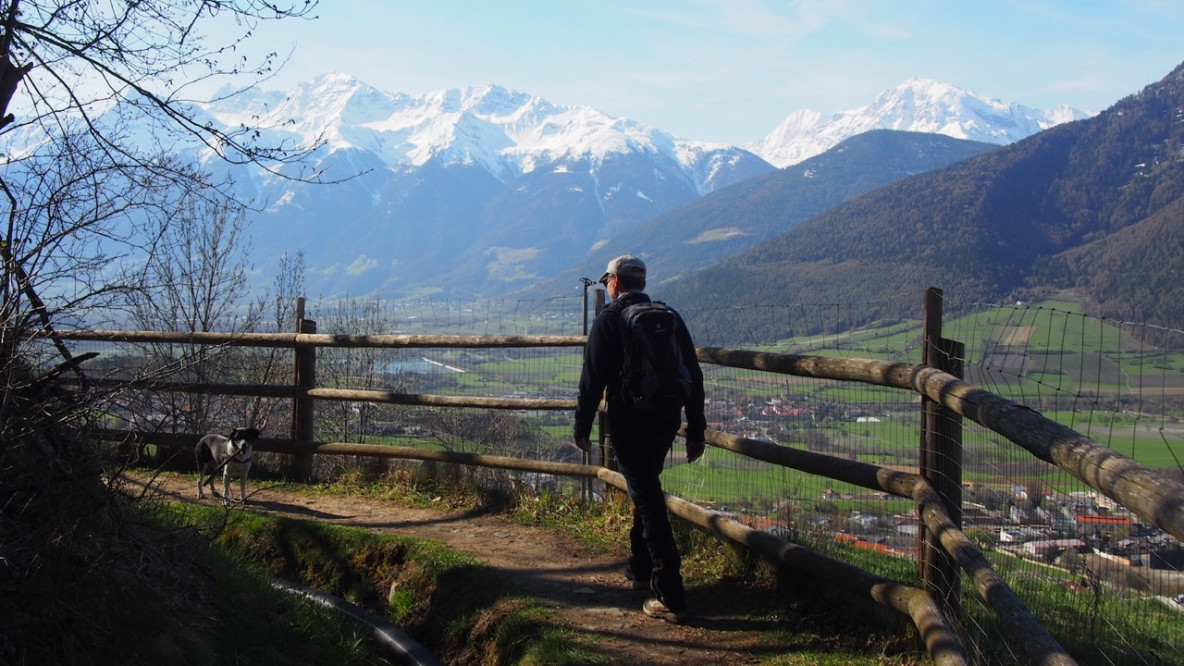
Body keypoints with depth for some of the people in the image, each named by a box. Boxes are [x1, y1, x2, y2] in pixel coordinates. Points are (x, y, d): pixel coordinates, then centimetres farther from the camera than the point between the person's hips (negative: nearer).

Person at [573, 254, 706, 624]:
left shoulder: (609, 320, -7)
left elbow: (593, 380, -11)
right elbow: (693, 376, 7)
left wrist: (582, 428, -1)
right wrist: (696, 430, 12)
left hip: (628, 424, -6)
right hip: (666, 422, 6)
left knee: (648, 501, -5)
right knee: (647, 493, 25)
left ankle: (671, 598, -6)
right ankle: (640, 568, 39)